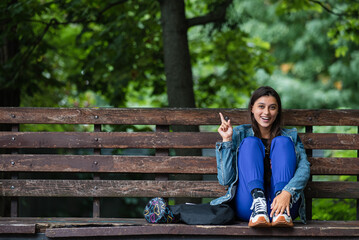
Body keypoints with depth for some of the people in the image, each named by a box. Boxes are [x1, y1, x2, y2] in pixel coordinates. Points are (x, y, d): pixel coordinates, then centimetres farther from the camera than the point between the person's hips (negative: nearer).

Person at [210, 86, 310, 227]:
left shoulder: (291, 136, 20)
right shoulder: (239, 134, 19)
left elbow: (304, 168, -2)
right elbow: (226, 179, 7)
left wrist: (286, 193, -23)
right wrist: (227, 140, -1)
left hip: (282, 203, 0)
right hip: (247, 208, 0)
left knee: (282, 141, -11)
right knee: (250, 143, -10)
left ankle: (281, 213, -33)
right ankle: (258, 203, -38)